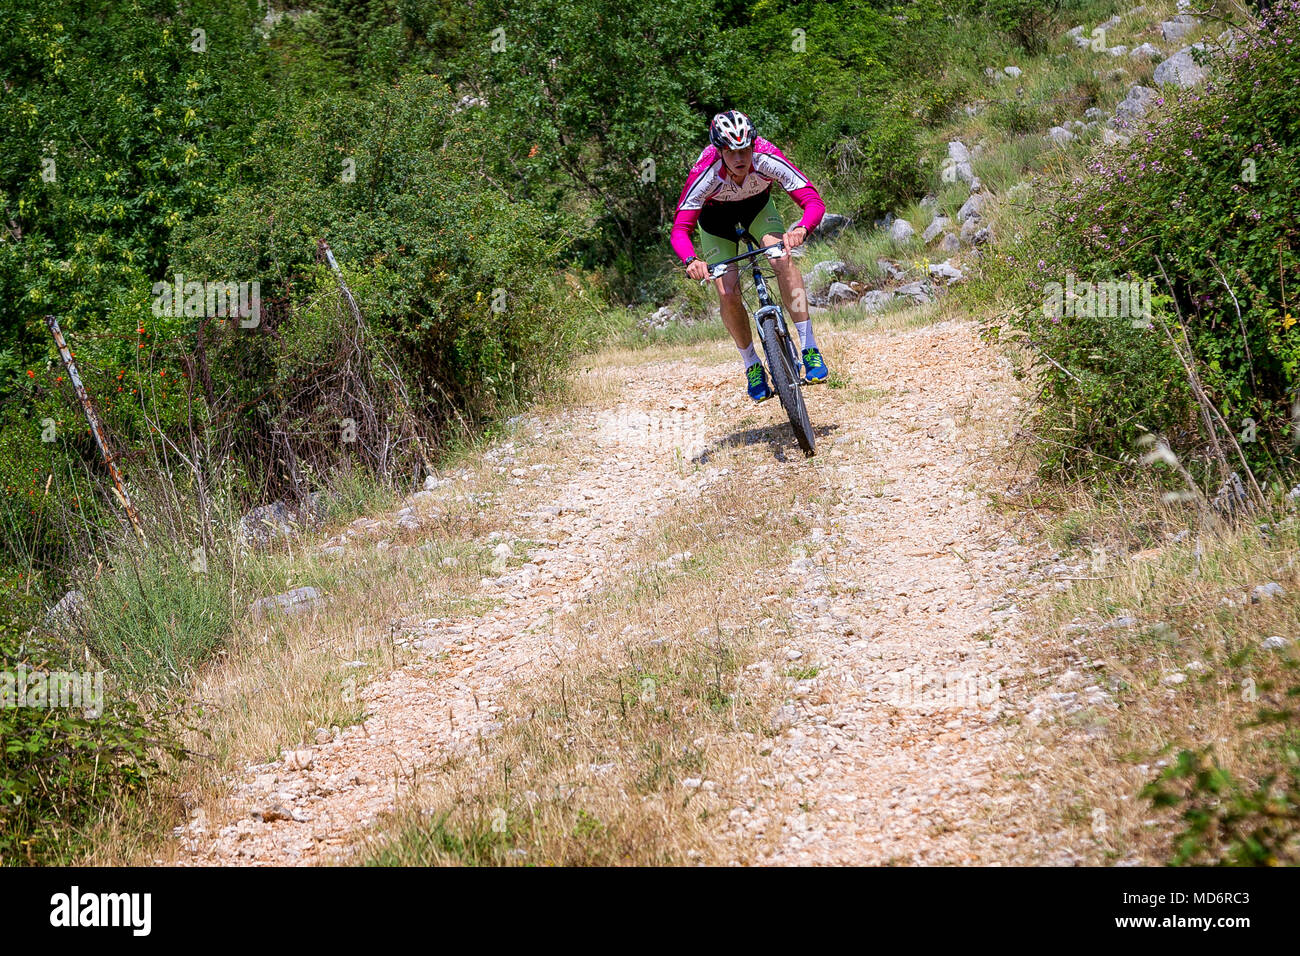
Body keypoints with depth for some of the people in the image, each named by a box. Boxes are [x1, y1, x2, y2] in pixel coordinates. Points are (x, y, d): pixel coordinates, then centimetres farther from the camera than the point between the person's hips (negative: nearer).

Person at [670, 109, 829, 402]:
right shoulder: (705, 174, -39)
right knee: (727, 293, -14)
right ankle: (752, 366, 9)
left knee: (782, 259, -28)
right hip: (716, 214, 0)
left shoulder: (767, 160, -37)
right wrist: (691, 260, -61)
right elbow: (679, 230, -40)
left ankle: (809, 348, -23)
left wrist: (801, 229, -61)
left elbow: (814, 202, -39)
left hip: (757, 204, 1)